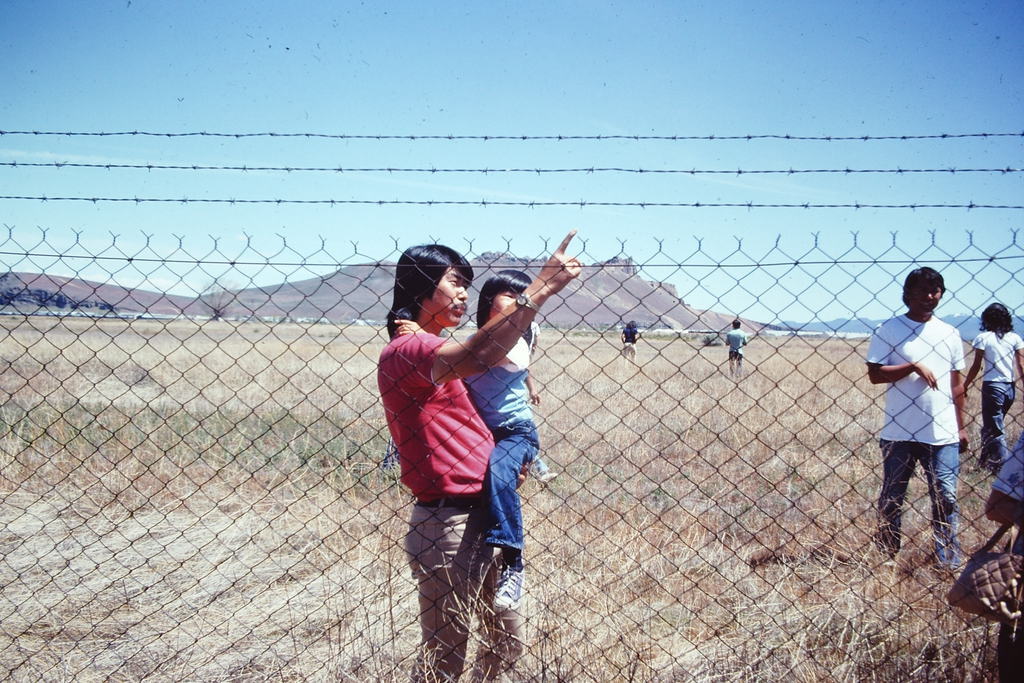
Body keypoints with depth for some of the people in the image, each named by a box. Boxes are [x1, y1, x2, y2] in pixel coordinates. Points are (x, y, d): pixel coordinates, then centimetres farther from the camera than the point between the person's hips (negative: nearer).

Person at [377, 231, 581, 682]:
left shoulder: (434, 351, 19)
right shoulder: (405, 351, -14)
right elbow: (477, 357, -34)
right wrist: (539, 290, -33)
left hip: (484, 521, 10)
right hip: (447, 527, -10)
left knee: (507, 645, 19)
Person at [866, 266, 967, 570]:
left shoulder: (949, 333, 10)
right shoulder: (889, 330, -1)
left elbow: (956, 383, 15)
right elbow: (875, 374, -8)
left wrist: (960, 427, 13)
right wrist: (913, 366, -18)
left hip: (943, 433, 2)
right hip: (899, 432, -2)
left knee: (946, 498, 0)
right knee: (892, 498, 7)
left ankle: (950, 562, 7)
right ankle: (886, 557, 18)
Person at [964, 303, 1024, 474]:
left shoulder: (983, 338, -5)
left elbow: (976, 366, -5)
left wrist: (964, 386, 4)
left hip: (992, 386, -5)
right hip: (1010, 387, 5)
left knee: (994, 431, -1)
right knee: (993, 426, 21)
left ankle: (1004, 465, -10)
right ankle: (987, 460, 30)